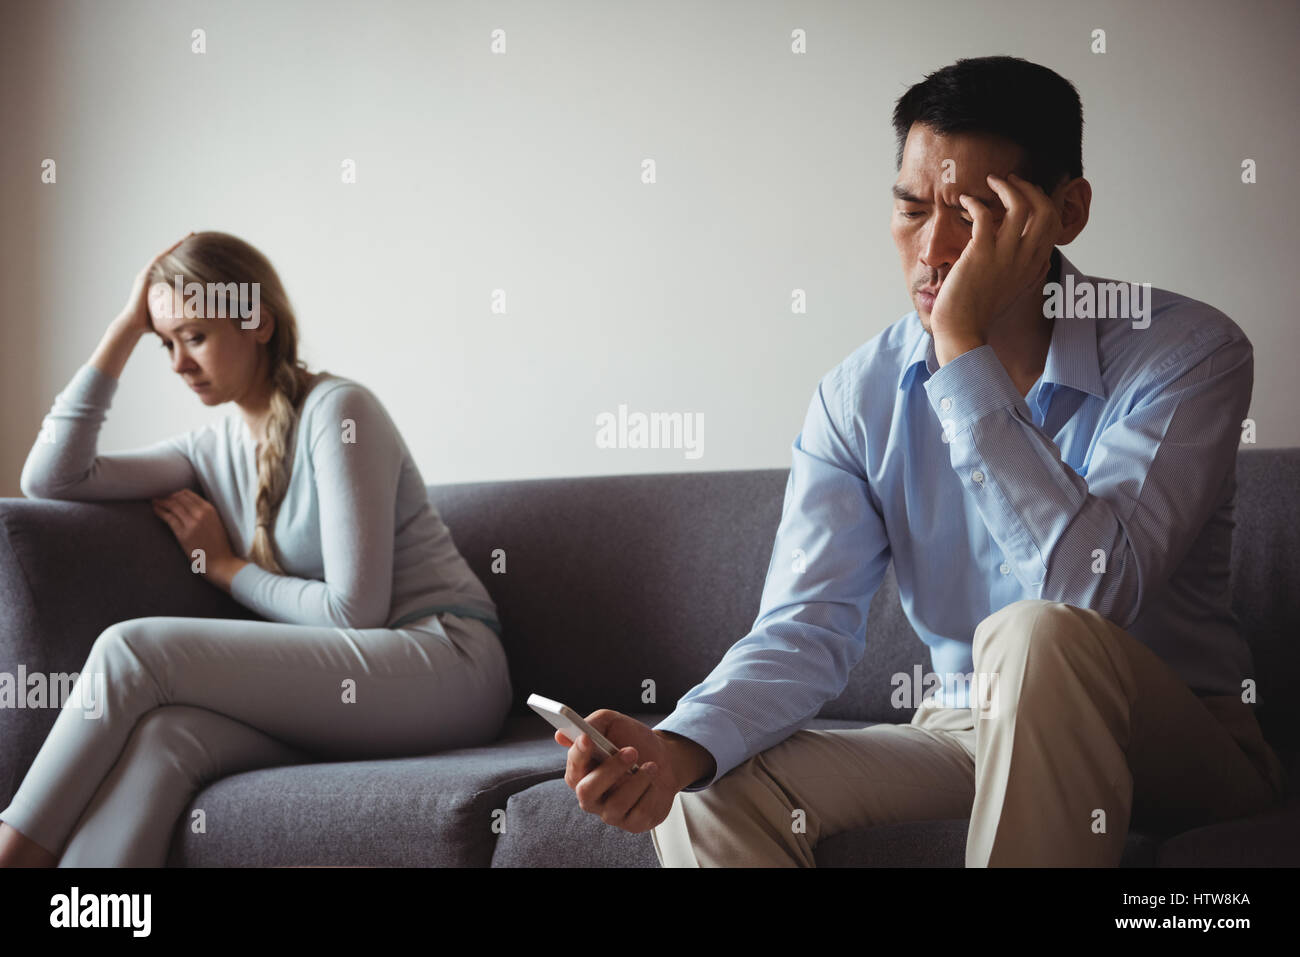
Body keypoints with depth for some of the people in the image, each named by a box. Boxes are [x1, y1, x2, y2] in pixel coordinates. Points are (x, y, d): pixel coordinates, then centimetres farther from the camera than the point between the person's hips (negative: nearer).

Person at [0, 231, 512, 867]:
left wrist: (225, 568, 2)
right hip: (349, 683, 6)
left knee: (134, 648, -20)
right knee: (160, 735, -28)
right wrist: (127, 327, 9)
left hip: (445, 665, -6)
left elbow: (355, 610, -10)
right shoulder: (212, 451, 16)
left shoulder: (337, 410, -6)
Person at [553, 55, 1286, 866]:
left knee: (1038, 636, -36)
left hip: (1183, 746, -2)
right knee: (705, 798, -21)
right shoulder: (859, 397, -2)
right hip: (967, 733, 3)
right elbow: (808, 625, -10)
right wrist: (681, 747, -31)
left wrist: (964, 351, -29)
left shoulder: (1190, 353, -15)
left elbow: (1091, 591, -29)